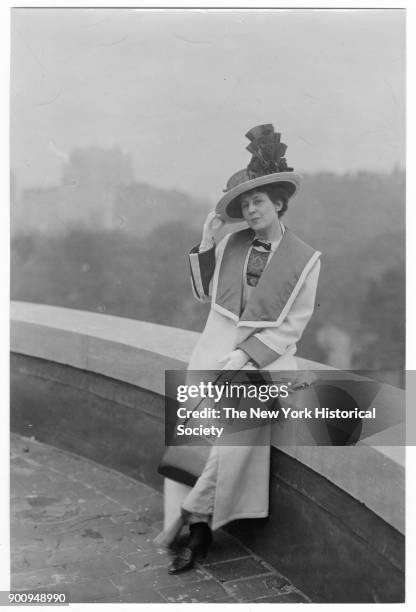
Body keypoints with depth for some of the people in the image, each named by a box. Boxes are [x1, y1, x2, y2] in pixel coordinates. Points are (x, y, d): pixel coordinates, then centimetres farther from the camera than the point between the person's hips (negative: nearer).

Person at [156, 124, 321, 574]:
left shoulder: (305, 259, -1)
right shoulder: (231, 244, 8)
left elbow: (292, 325, -2)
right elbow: (204, 294, 15)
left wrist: (245, 355, -12)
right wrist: (206, 245, 5)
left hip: (265, 353, -3)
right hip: (215, 345, 3)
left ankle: (196, 512, -9)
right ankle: (199, 528, -2)